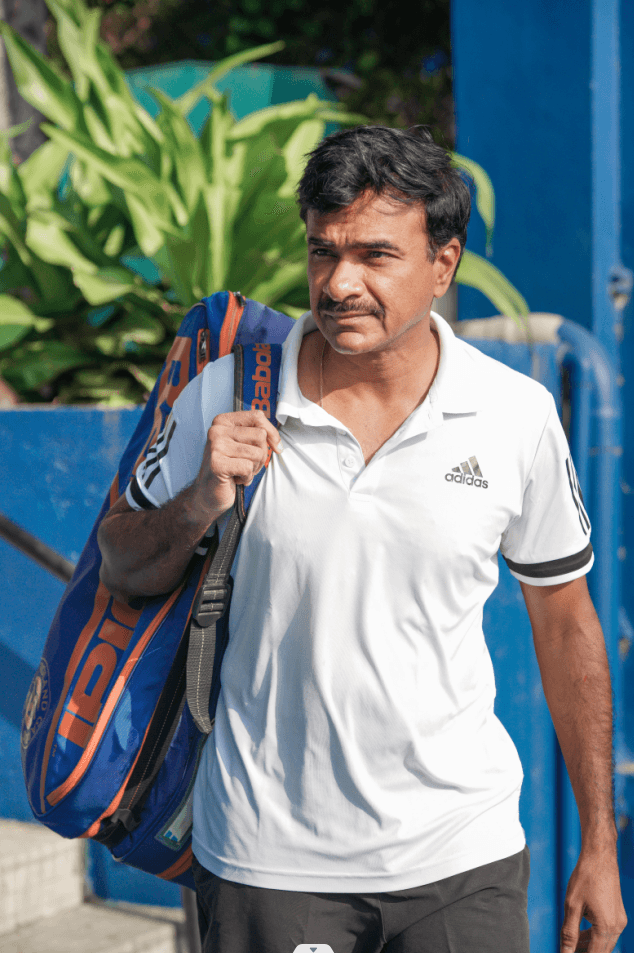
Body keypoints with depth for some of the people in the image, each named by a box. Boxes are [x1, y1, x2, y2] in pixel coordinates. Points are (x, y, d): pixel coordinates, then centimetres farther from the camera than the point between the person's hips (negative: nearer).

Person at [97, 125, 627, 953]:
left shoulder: (519, 416, -6)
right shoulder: (226, 398, -7)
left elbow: (566, 625, 4)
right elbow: (121, 571, 6)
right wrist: (200, 505, -17)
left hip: (462, 858, 0)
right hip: (268, 859, 0)